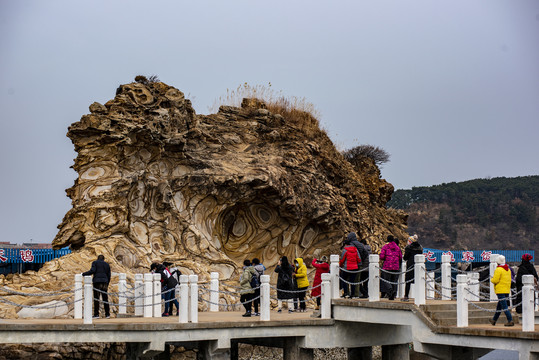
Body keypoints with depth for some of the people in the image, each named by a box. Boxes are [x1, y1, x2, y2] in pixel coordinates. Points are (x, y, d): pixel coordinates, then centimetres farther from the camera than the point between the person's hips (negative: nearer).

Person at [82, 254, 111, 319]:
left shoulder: (95, 263, 7)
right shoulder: (107, 264, 18)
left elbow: (92, 271, -10)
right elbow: (109, 276, 15)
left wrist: (84, 274, 0)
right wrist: (107, 285, 21)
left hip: (97, 282, -4)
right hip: (104, 282, 4)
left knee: (96, 299, -4)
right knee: (105, 298, 9)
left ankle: (96, 314, -10)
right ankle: (107, 314, 10)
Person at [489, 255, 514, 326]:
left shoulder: (498, 270, -14)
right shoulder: (508, 269, 11)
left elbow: (495, 280, -17)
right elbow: (509, 280, 15)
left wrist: (492, 279, 3)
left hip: (500, 291, -8)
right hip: (507, 290, 8)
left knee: (504, 307, -8)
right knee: (499, 306, 18)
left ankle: (510, 321, -14)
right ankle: (494, 320, 29)